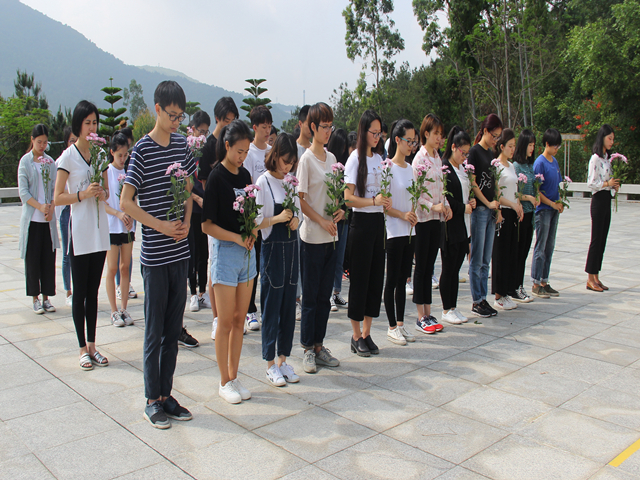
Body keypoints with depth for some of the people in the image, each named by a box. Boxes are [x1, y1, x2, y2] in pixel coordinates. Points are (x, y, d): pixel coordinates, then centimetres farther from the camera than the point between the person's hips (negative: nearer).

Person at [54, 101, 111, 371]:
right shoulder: (68, 156, -5)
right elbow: (58, 198, -7)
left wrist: (102, 194, -5)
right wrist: (83, 194, -20)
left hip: (99, 229, 5)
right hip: (79, 231, -5)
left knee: (93, 291, 11)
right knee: (80, 293, 2)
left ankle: (92, 345, 19)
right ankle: (83, 349, 12)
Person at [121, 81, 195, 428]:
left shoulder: (182, 144, 8)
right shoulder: (142, 149, -8)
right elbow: (125, 202, -9)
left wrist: (186, 223, 1)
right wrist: (162, 226, -14)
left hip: (180, 251, 5)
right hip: (154, 255, -5)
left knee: (173, 330, 12)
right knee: (155, 331, 3)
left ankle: (167, 394, 24)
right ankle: (152, 401, 17)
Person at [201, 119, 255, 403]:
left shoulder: (245, 175, 9)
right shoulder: (217, 177, -10)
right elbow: (207, 225, -12)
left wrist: (252, 233, -2)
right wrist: (237, 238, -20)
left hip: (247, 252, 6)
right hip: (225, 252, -6)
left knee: (240, 319, 11)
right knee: (226, 321, 2)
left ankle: (234, 377, 23)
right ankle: (224, 382, 15)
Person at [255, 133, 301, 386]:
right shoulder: (263, 182, -8)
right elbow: (255, 222, -9)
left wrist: (295, 219, -2)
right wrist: (277, 218, -22)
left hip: (291, 247, 6)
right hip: (272, 249, -6)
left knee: (289, 304, 10)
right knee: (271, 306, 2)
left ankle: (283, 359, 22)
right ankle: (270, 364, 14)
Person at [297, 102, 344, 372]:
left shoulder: (331, 158, 12)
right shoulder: (306, 159, -8)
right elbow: (301, 200, -11)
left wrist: (339, 210, 0)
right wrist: (322, 221, -17)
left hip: (330, 236, 7)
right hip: (312, 237, -7)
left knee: (324, 296, 11)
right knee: (310, 296, 2)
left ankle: (319, 345, 21)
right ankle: (308, 349, 12)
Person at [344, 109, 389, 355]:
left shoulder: (379, 158, 12)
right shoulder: (355, 158, -7)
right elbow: (348, 197, -15)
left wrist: (385, 202, 2)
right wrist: (373, 201, -26)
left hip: (378, 222, 7)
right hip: (361, 223, -7)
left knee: (376, 277, 9)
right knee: (359, 279, 0)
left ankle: (366, 333, 20)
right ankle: (356, 336, 12)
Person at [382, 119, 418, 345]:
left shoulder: (410, 168, 12)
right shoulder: (388, 167, -10)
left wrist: (413, 215, 4)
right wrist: (402, 215, -20)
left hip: (409, 231, 7)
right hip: (394, 231, -7)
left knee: (403, 279, 12)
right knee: (392, 280, 0)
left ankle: (400, 324, 20)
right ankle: (392, 327, 9)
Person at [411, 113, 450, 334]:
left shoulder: (437, 158, 14)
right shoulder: (420, 158, -10)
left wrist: (446, 205, 3)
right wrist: (432, 206, -20)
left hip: (437, 218, 7)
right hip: (423, 218, -7)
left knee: (430, 266, 11)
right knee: (421, 266, -1)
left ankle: (428, 313, 18)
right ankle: (421, 317, 6)